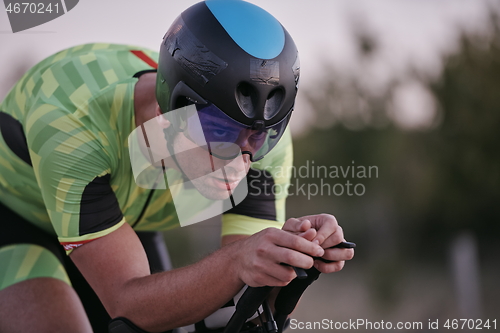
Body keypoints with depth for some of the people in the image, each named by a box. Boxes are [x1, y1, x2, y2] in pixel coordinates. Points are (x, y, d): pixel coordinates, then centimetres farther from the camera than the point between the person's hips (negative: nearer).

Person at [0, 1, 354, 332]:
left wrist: (296, 252, -45)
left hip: (123, 226, 4)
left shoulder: (261, 142, -24)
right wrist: (237, 262, -55)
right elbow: (128, 304, -39)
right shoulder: (70, 122, -38)